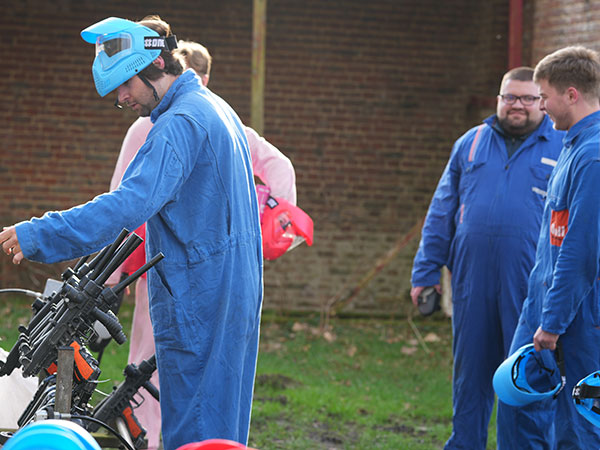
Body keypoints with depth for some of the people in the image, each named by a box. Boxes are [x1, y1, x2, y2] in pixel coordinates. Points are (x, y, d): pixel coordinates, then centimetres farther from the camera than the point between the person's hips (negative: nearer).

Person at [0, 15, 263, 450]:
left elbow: (131, 203, -29)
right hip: (238, 295, 10)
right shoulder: (217, 109, 16)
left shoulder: (181, 123, -17)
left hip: (197, 302, -10)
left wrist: (38, 235, -31)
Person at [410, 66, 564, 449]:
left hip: (530, 286, -3)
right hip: (473, 281, 3)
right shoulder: (471, 144, 12)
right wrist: (426, 271, 8)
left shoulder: (564, 149, 4)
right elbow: (442, 212, 13)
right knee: (470, 372, 9)